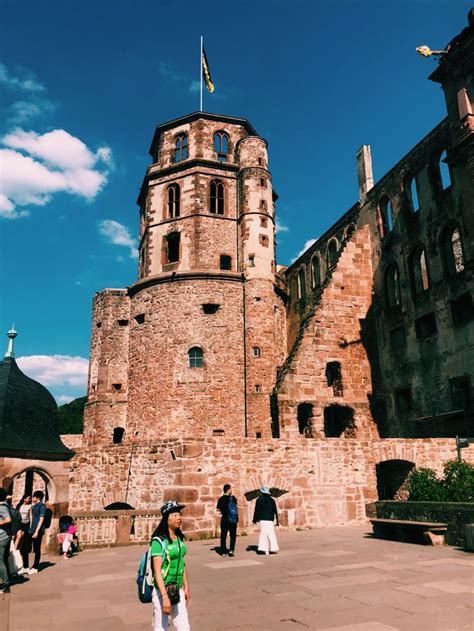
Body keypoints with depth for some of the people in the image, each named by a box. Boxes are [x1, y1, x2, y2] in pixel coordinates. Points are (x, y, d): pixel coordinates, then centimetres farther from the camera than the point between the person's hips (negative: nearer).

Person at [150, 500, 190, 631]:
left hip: (178, 590, 7)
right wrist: (165, 596, -23)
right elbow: (157, 571, -20)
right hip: (162, 590, -7)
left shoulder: (180, 538, 4)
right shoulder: (159, 541, -18)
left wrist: (186, 587, 15)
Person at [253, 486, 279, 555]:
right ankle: (273, 548, 0)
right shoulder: (272, 500, 8)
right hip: (270, 519, 2)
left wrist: (255, 519, 5)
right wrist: (277, 521, 11)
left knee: (263, 533, -1)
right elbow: (275, 511, 8)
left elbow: (257, 510, -2)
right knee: (271, 533, 5)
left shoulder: (259, 500, 0)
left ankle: (263, 549, -6)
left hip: (262, 519, -2)